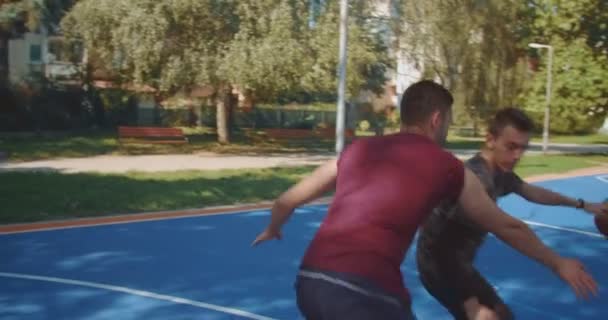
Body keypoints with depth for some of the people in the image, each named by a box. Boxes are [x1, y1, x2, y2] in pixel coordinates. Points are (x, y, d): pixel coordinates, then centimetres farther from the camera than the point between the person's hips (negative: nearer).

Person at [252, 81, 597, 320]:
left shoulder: (356, 150, 19)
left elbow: (286, 201, 28)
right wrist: (558, 263, 38)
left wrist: (272, 230, 49)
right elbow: (508, 228, 22)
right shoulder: (447, 167, 10)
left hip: (309, 282, 6)